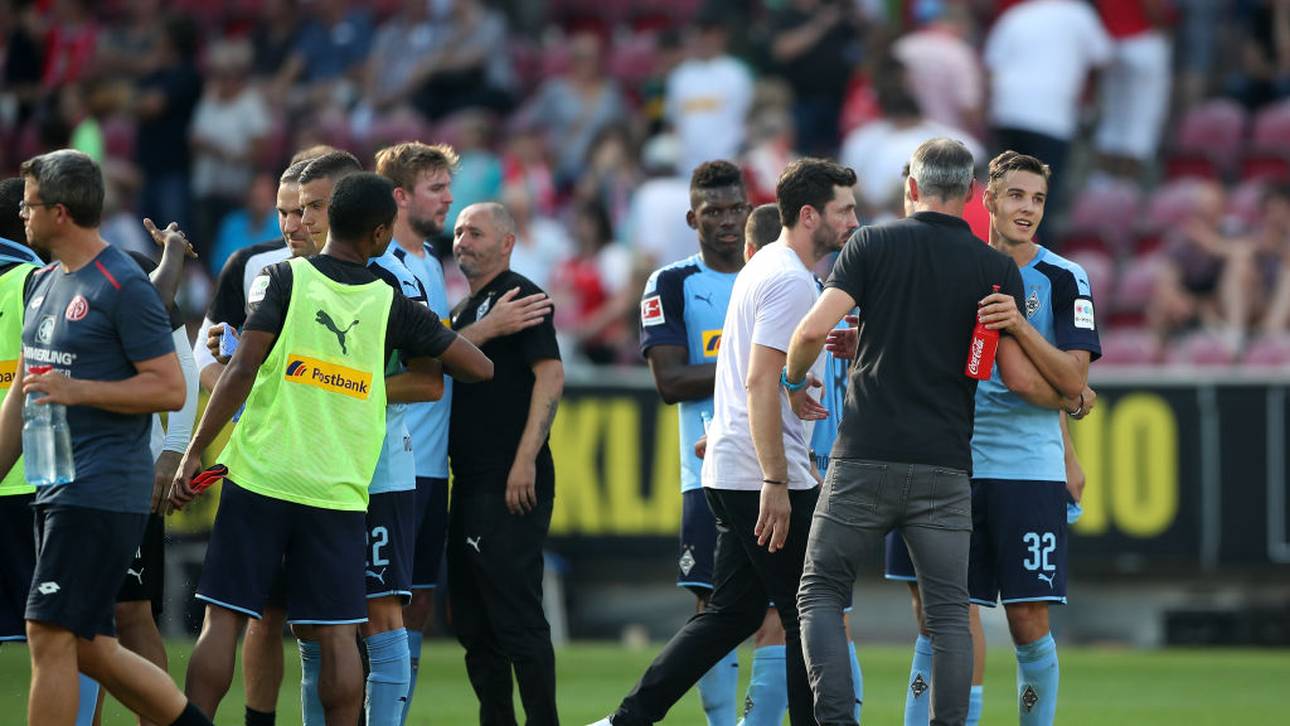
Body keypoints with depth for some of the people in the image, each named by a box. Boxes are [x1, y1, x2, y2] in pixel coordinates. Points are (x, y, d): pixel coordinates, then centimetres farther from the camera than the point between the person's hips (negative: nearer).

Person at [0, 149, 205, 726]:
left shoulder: (122, 287, -11)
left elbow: (170, 389, -14)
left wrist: (76, 390, -20)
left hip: (103, 491, -9)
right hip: (54, 490, 9)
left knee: (50, 636, -11)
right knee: (90, 649, 10)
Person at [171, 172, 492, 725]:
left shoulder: (285, 279, -2)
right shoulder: (391, 305, 4)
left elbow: (242, 370, -10)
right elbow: (479, 368, 10)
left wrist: (194, 452, -6)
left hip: (259, 477, -1)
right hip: (339, 491, 1)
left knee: (224, 617, 2)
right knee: (337, 632, 3)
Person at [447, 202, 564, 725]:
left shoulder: (518, 296, -7)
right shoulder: (465, 311, 21)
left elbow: (551, 375, -16)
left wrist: (526, 460, -21)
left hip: (511, 486, -10)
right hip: (471, 485, 10)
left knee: (517, 619, -11)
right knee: (474, 624, 10)